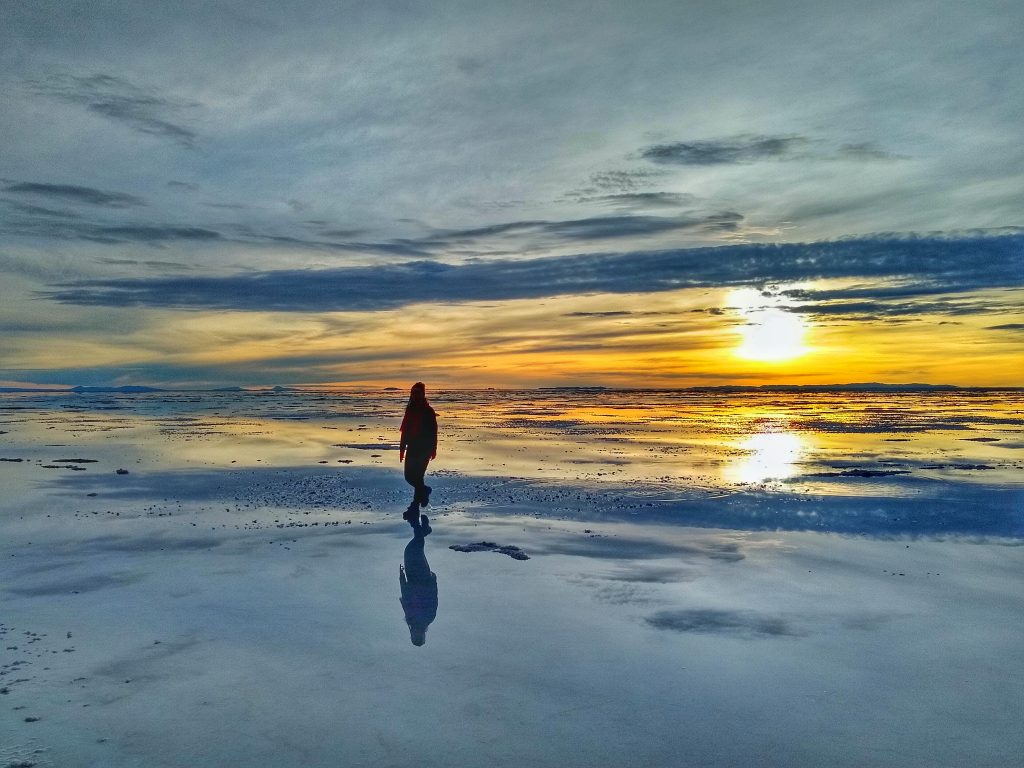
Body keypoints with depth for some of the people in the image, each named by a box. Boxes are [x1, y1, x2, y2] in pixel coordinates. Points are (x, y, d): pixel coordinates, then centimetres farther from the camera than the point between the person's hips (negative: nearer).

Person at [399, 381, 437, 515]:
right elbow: (405, 430, 15)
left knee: (416, 477, -8)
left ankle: (415, 507, 5)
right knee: (409, 476, 7)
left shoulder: (428, 411, -7)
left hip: (424, 449, -6)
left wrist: (433, 449, -10)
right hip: (412, 448, 6)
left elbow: (433, 432, -7)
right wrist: (402, 448, 15)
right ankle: (425, 490, 33)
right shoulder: (410, 409, 10)